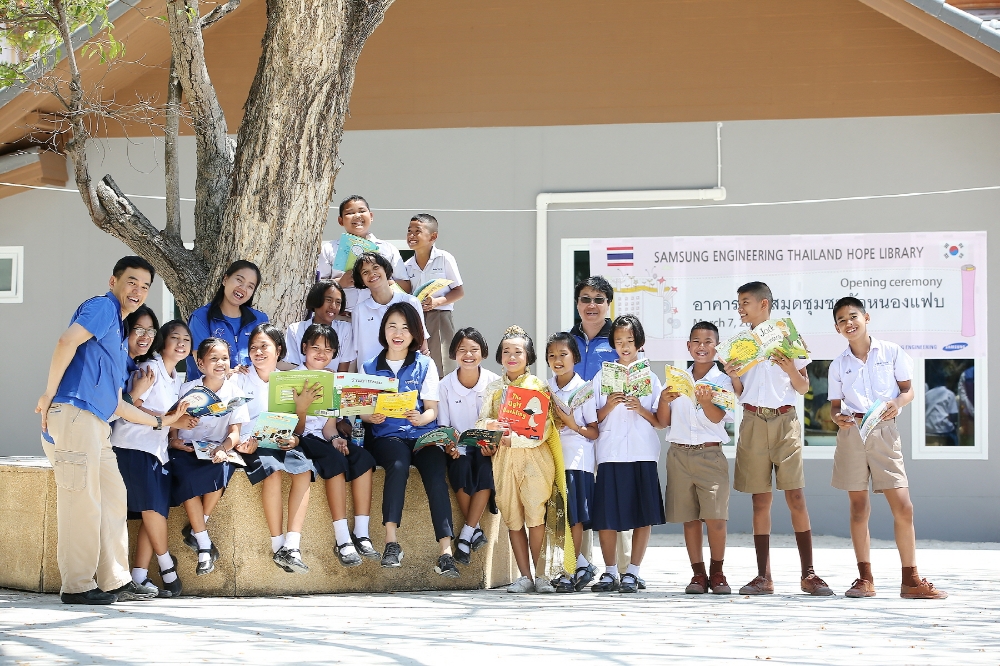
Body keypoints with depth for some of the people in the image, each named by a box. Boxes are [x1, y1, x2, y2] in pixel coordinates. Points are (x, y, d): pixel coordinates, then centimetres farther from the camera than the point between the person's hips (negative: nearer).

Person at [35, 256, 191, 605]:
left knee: (114, 499, 11)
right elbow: (68, 340, -20)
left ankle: (116, 582, 16)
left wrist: (160, 421, 32)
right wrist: (49, 395, -18)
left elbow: (116, 404, 29)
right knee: (82, 501, -8)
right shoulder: (102, 307, 0)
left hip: (97, 425, 10)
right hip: (74, 415, -10)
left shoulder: (120, 338, 28)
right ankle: (78, 586, -4)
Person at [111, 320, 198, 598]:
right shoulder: (151, 369, -6)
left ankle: (140, 575, -4)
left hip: (158, 449, 8)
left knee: (157, 512, -3)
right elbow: (132, 406, -16)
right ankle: (166, 564, -4)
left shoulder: (176, 378, 19)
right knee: (153, 505, -18)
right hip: (133, 445, -8)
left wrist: (185, 422, 2)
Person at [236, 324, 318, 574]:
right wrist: (244, 442, -22)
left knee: (304, 468, -28)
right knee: (272, 469, -35)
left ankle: (292, 546, -34)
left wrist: (295, 439, -11)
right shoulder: (240, 380, 5)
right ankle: (278, 546, -30)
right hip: (252, 445, -3)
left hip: (283, 443, 3)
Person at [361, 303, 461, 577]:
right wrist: (372, 417, -15)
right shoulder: (371, 367, 14)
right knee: (399, 463, -36)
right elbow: (363, 412, 9)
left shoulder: (425, 365, 13)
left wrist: (421, 418, -16)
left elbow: (432, 409, 7)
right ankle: (391, 542, -38)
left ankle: (446, 551, -38)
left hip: (422, 434, 1)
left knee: (435, 473, -30)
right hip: (386, 435, -1)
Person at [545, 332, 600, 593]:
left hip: (577, 459, -5)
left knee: (574, 516, -6)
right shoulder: (546, 388, 11)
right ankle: (582, 565, 16)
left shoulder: (584, 389, -3)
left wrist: (574, 425, -19)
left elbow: (594, 432, -4)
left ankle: (570, 571, 0)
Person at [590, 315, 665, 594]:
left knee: (643, 515, -3)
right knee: (605, 516, -1)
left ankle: (632, 572, 5)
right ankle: (610, 572, 12)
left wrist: (641, 410, -11)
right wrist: (608, 407, -10)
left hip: (643, 454, 0)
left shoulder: (650, 378, 9)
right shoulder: (602, 377, 10)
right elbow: (594, 420, 8)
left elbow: (660, 422, 6)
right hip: (610, 453, 1)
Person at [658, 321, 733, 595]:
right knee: (689, 518, 4)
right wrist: (664, 400, -8)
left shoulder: (722, 381, 3)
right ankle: (698, 574, 13)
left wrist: (705, 402, -33)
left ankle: (717, 573, 5)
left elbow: (717, 417, -12)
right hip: (679, 454, 3)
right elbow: (664, 421, 11)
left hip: (710, 455, -3)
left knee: (715, 518, -10)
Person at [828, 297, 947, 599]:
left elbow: (908, 389, 6)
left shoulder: (891, 352, 5)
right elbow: (835, 405, 12)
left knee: (903, 507, -7)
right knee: (859, 507, 4)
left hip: (884, 431, -2)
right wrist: (837, 417, -11)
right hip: (852, 433, 2)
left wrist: (897, 403, -15)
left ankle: (911, 580, 0)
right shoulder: (838, 365, 10)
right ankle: (865, 579, 10)